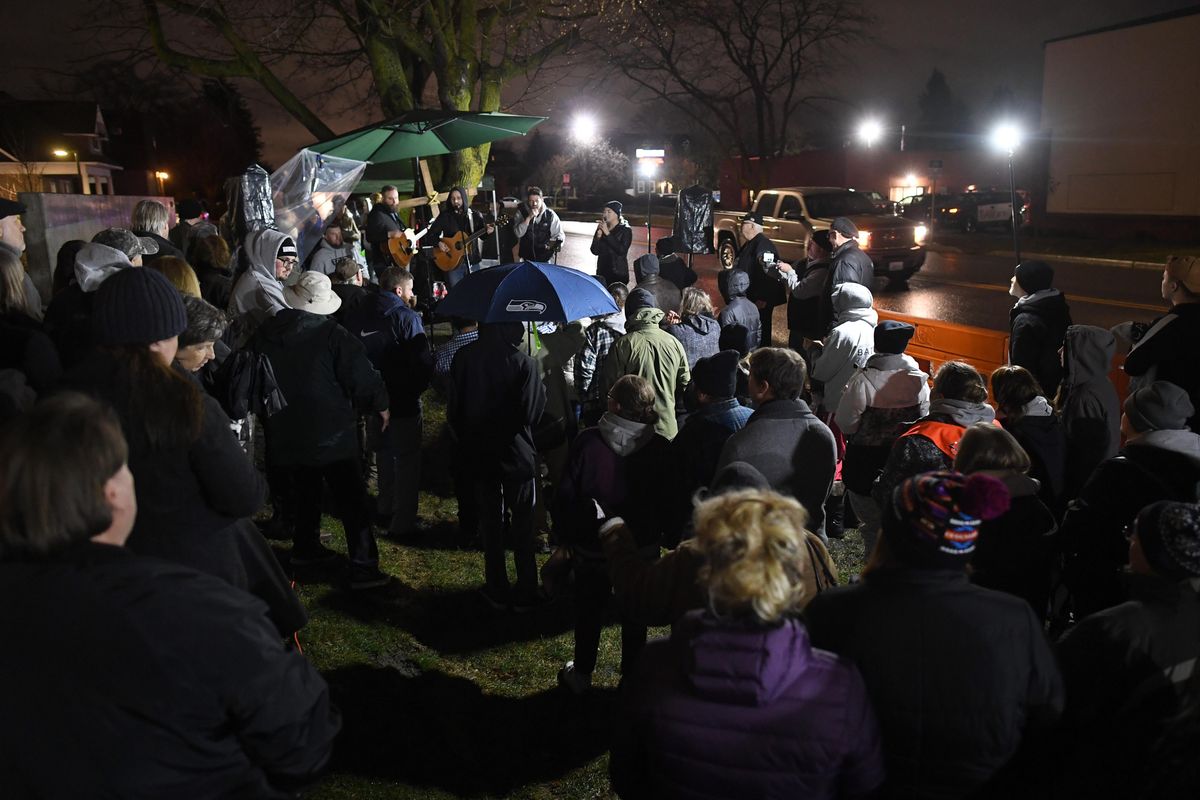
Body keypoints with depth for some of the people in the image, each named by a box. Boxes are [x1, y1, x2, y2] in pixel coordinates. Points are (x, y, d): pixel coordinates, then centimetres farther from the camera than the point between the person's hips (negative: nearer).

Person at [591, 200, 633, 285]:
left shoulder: (625, 230, -3)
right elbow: (595, 251, 5)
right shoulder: (601, 229, 9)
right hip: (602, 273, 4)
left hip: (618, 274, -4)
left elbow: (622, 251, -17)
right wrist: (598, 236, -11)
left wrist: (608, 234, -17)